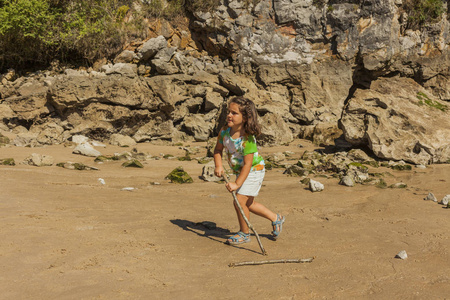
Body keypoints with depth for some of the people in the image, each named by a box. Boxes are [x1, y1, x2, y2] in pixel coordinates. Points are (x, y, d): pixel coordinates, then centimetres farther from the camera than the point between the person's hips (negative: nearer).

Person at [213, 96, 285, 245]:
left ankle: (244, 233, 9)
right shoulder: (224, 131, -10)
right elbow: (218, 149, 2)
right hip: (240, 171, 8)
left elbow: (248, 164, -31)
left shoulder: (247, 138, -30)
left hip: (254, 170, -8)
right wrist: (218, 166, -16)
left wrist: (237, 183, -33)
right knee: (248, 203, 18)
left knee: (240, 200, -13)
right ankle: (275, 218, 37)